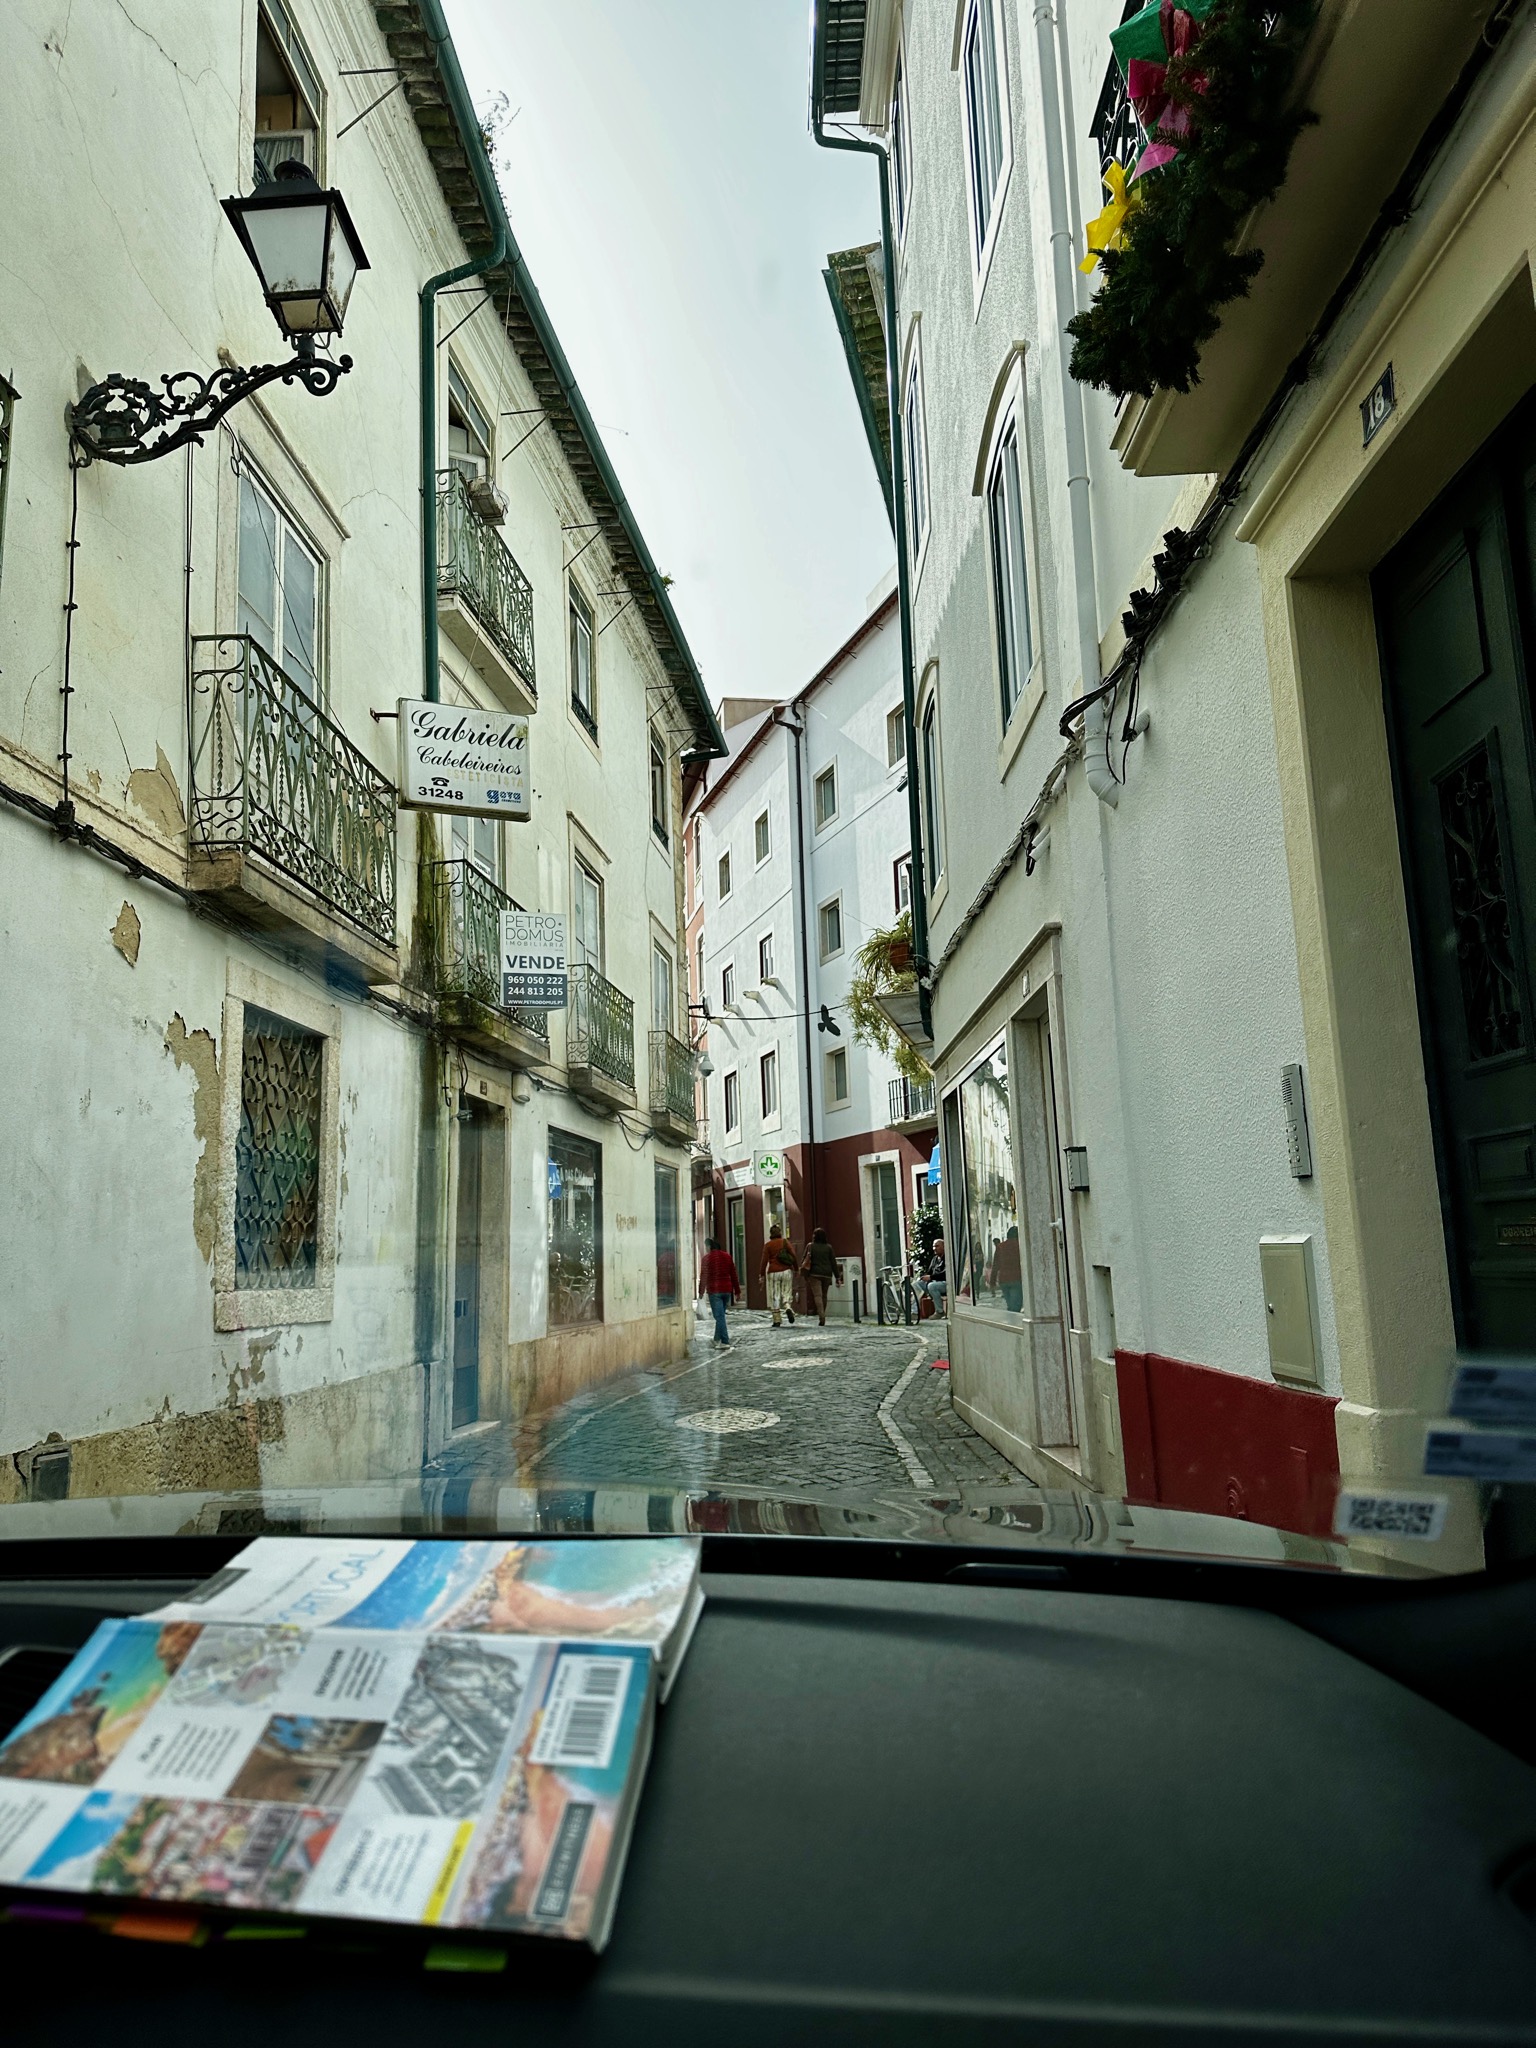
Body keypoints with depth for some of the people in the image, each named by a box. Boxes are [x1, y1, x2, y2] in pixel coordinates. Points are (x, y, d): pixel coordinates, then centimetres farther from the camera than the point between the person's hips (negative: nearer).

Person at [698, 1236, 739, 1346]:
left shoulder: (706, 1258, -5)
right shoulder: (727, 1256, 7)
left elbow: (703, 1276, -5)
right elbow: (734, 1275, 7)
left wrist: (701, 1292, 3)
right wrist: (737, 1291, 11)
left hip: (714, 1291, -5)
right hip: (727, 1290, 5)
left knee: (719, 1316, -4)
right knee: (720, 1314, 18)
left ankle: (725, 1341, -10)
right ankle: (717, 1339, 27)